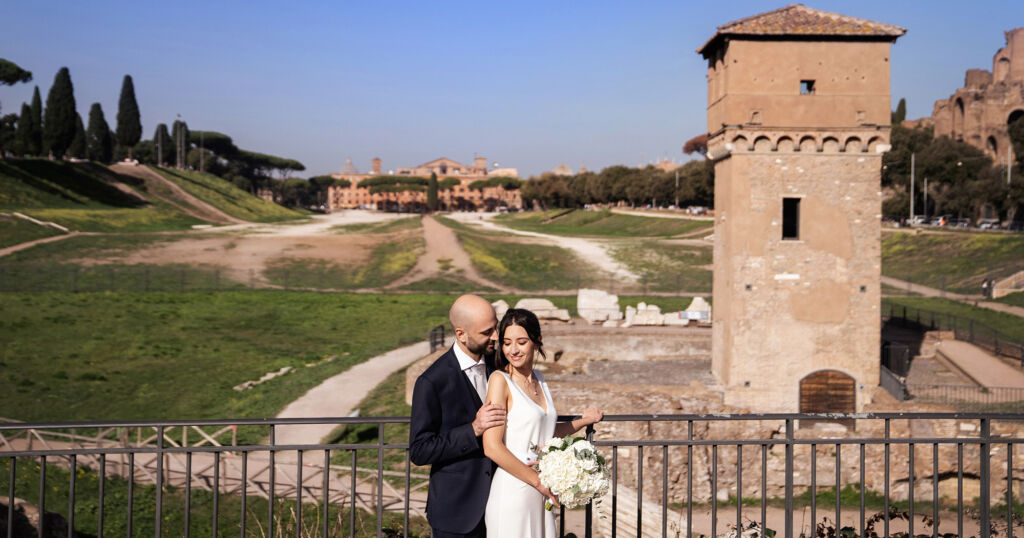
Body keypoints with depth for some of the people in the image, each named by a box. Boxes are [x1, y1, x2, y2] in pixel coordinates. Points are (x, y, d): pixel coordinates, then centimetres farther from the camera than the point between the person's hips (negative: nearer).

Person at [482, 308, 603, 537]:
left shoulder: (538, 379, 10)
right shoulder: (500, 380, -11)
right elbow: (492, 447, -17)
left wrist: (583, 421, 15)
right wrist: (539, 481, -12)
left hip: (540, 494, 7)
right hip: (511, 491, -7)